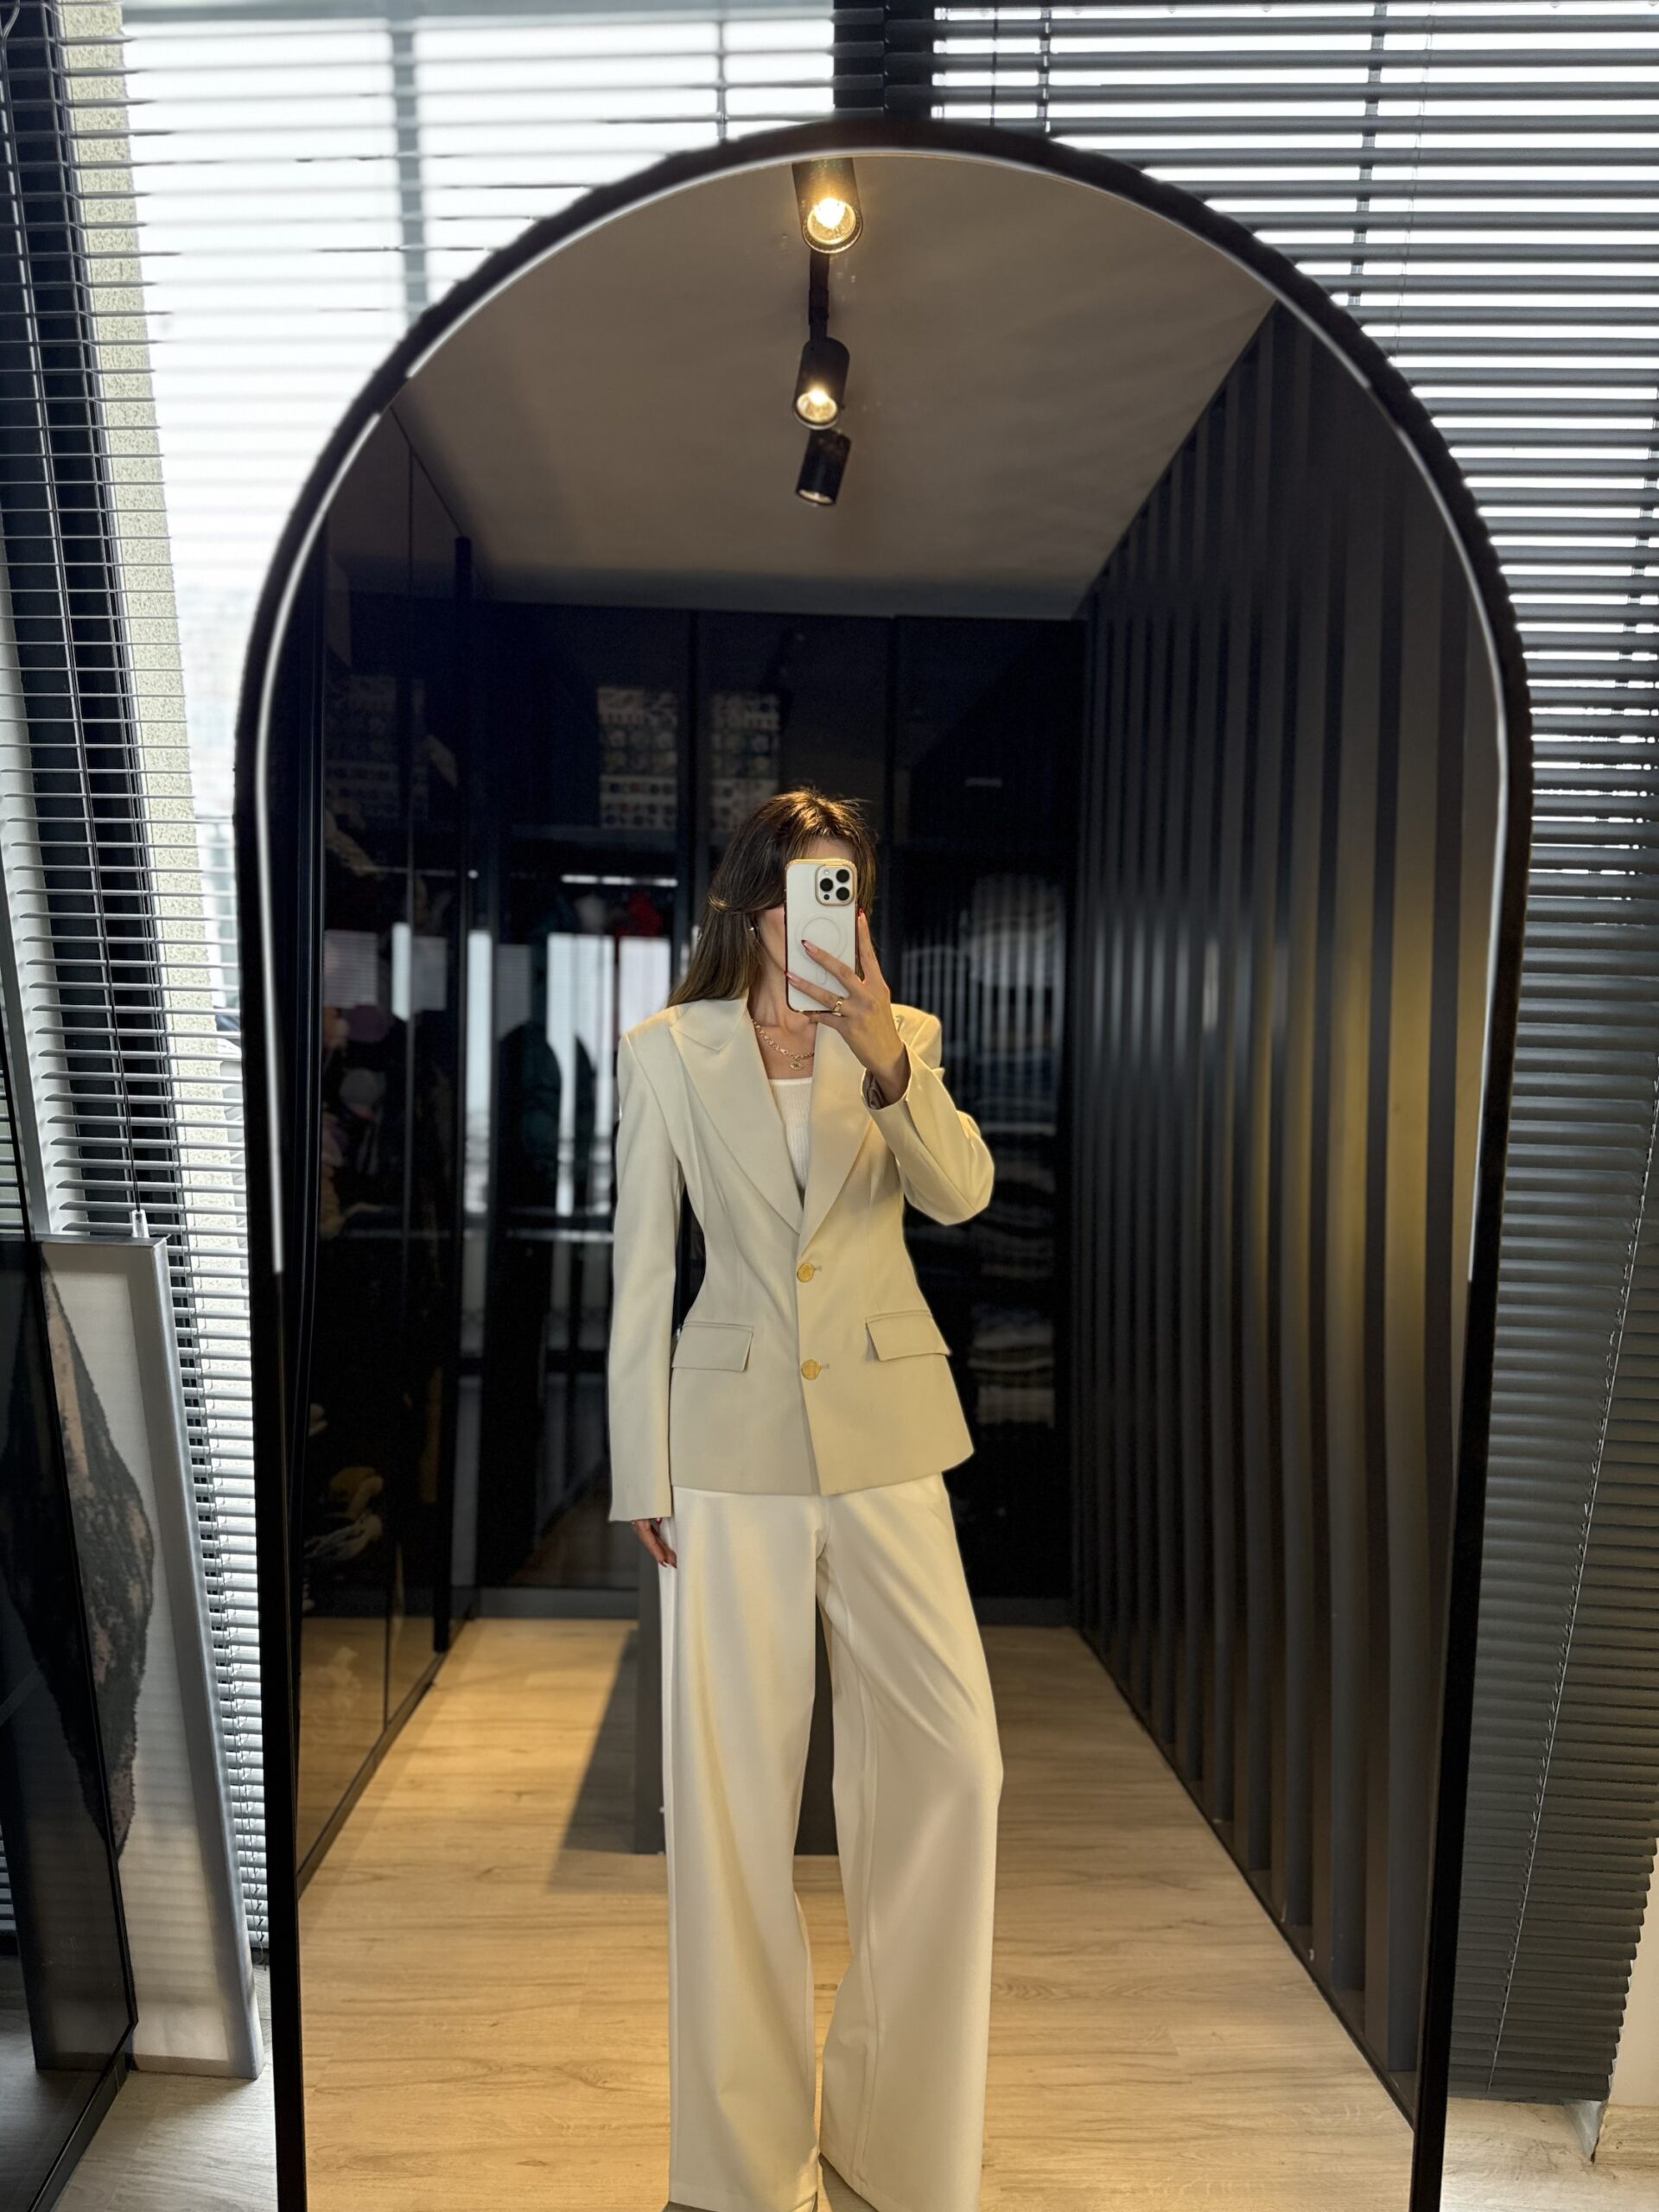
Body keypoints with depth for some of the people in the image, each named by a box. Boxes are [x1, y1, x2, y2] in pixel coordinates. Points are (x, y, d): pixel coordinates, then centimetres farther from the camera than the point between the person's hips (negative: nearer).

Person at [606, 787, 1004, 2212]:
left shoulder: (902, 1037, 5)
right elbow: (641, 1269, 2)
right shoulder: (669, 1051, 2)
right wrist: (642, 1472, 1)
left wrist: (888, 1060, -28)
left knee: (953, 1759, 2)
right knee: (732, 1781, 7)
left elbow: (962, 1193, -12)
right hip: (733, 1438, -1)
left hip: (883, 1431, 2)